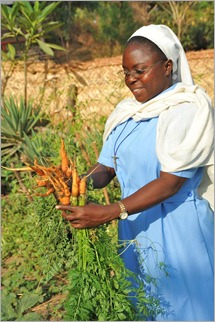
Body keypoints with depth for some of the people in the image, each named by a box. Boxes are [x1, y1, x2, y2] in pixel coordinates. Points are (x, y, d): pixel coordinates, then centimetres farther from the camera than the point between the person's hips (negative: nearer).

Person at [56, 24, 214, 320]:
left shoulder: (190, 110, -14)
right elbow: (106, 167, 1)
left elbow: (170, 183, -22)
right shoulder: (126, 112, 5)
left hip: (179, 227, -5)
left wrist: (110, 213, -28)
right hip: (134, 224, 6)